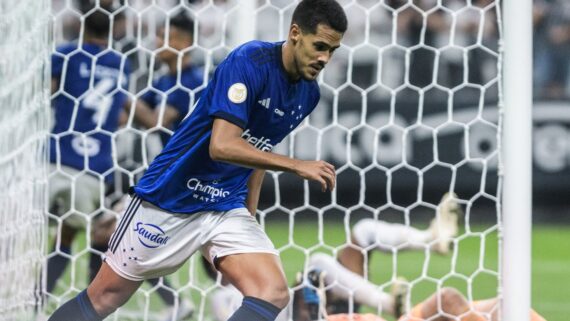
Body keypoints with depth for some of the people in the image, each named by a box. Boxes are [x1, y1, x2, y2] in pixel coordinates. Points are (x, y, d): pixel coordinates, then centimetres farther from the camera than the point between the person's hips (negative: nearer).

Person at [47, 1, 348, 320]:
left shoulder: (308, 93, 2)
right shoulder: (248, 62, -21)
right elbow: (222, 146, -30)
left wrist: (249, 213, 16)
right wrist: (298, 166, -31)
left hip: (227, 209, 6)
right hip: (171, 197, -6)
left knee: (274, 293, -17)